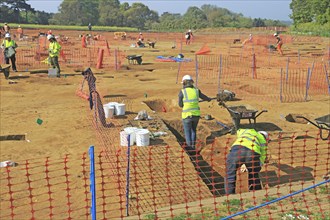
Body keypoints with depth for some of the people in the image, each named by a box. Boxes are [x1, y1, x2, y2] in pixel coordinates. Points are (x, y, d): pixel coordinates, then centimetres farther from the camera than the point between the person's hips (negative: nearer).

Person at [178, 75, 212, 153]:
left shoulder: (182, 92, -10)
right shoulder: (196, 91, 1)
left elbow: (180, 105, -1)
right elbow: (204, 97, 19)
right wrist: (209, 99, 42)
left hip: (187, 115, -4)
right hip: (196, 114, 4)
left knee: (187, 132, 11)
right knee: (193, 130, 24)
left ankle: (190, 147, 10)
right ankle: (193, 146, 27)